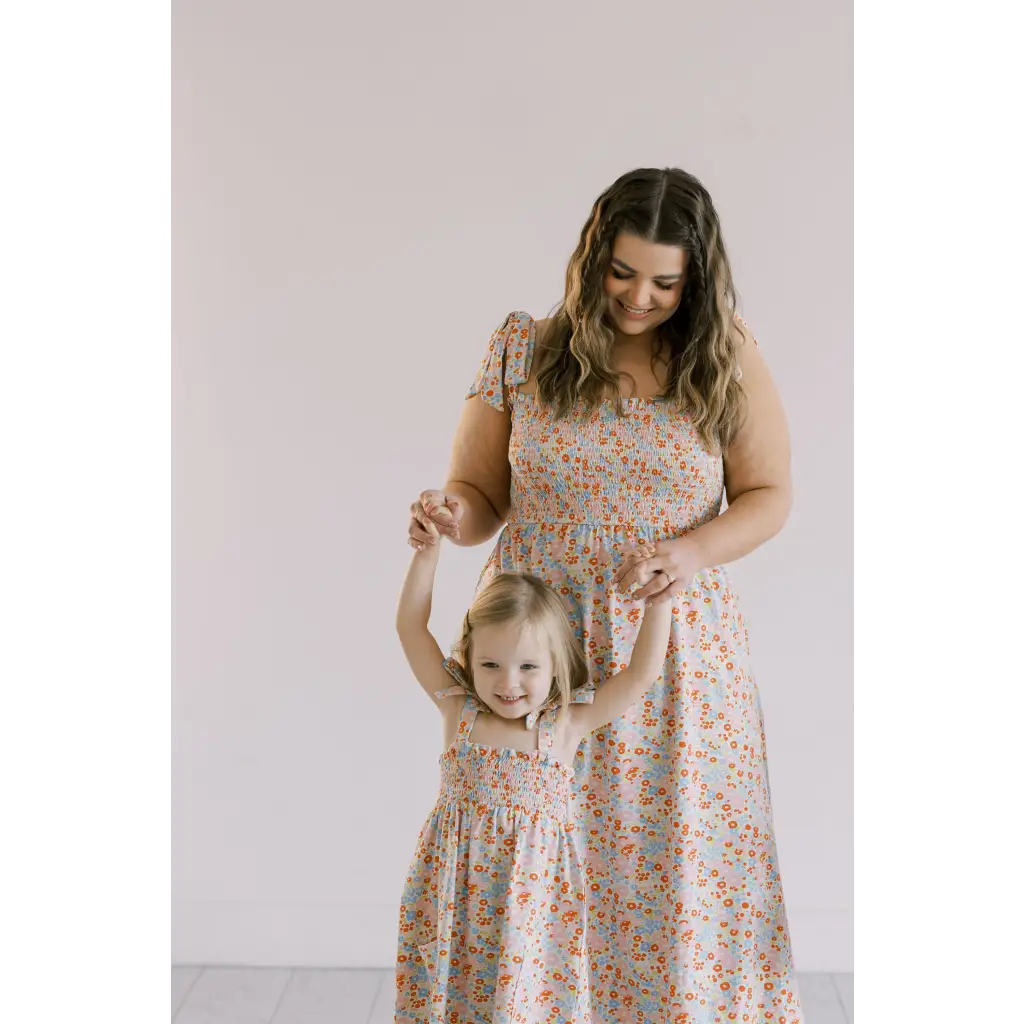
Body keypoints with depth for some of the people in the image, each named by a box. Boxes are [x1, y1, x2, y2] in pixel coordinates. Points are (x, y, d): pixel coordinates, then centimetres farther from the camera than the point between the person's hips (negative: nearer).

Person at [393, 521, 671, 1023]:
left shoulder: (568, 723, -3)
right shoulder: (459, 710, -1)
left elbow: (642, 670, -5)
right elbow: (411, 627, -1)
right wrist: (428, 550, -3)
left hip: (533, 889, -1)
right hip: (457, 892, 1)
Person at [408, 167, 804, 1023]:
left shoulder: (728, 361, -3)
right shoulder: (523, 349, -3)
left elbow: (769, 495, 3)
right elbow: (481, 493, 2)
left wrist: (694, 551, -16)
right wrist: (450, 515, -21)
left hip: (676, 648, 0)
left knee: (678, 853, 8)